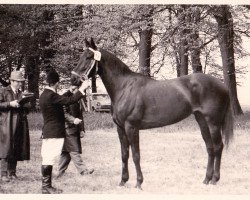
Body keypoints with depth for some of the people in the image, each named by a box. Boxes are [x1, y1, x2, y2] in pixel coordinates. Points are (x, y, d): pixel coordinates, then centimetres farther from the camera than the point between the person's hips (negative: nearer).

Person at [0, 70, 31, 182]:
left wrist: (25, 104, 0)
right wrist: (10, 104, -16)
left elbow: (26, 111, 20)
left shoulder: (22, 93, 18)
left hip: (20, 125, 5)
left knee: (16, 150, 2)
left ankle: (12, 173, 7)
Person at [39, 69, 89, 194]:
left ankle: (46, 185, 15)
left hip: (47, 132, 10)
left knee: (47, 159, 11)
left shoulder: (44, 95, 13)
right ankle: (46, 187, -5)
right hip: (54, 133, -10)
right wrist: (82, 89, -14)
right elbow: (70, 100, -22)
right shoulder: (51, 96, -18)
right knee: (49, 160, -7)